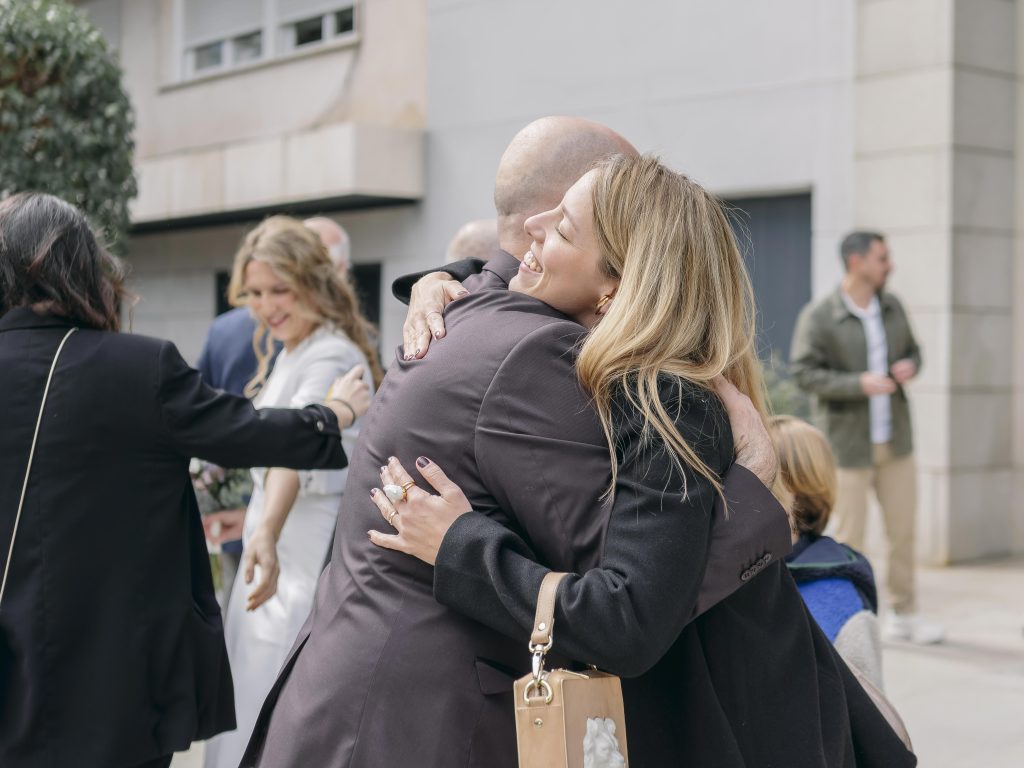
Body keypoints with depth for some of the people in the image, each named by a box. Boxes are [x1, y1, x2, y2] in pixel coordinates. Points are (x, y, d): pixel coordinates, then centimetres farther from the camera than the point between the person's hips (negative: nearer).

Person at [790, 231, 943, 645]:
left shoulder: (892, 306, 7)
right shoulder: (818, 316, -11)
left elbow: (912, 348, 20)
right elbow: (803, 373, -14)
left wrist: (910, 366, -4)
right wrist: (859, 383, -23)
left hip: (896, 440, 6)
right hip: (848, 443, -6)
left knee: (903, 529, 10)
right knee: (849, 538, 0)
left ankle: (903, 615, 23)